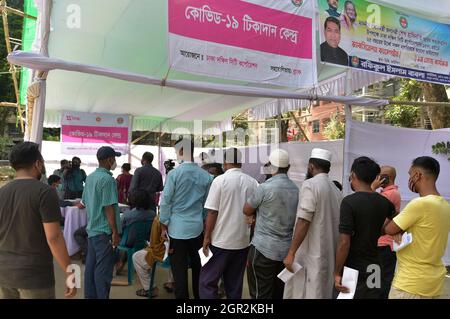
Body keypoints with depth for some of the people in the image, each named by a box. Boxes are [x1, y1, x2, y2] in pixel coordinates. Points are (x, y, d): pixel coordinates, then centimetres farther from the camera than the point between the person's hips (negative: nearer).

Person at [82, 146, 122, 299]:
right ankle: (102, 296, 7)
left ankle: (90, 295, 25)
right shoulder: (107, 179, -17)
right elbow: (109, 208, -20)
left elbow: (85, 203, 16)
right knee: (103, 269, 0)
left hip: (92, 229, 9)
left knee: (91, 265, 15)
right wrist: (115, 232, -16)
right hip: (104, 231, -9)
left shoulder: (90, 177, 9)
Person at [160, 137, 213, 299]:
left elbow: (166, 201, -9)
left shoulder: (174, 173, -13)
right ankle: (199, 295, 31)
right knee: (197, 264, 18)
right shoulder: (206, 176, -2)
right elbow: (207, 203, 7)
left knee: (179, 267, 8)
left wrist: (164, 223, 3)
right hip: (197, 227, 4)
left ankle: (182, 295, 18)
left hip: (178, 227, -4)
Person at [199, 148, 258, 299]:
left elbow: (212, 212, -12)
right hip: (243, 241, 5)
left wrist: (207, 237, -3)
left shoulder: (220, 180, -11)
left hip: (221, 241, -4)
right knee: (235, 283, 15)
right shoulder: (253, 182, 0)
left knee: (207, 281, 6)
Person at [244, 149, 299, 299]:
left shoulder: (265, 187, -15)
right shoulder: (296, 189, 2)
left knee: (261, 294, 3)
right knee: (280, 293, 16)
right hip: (287, 250, 6)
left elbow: (247, 211, -3)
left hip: (264, 249, -6)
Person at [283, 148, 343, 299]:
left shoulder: (310, 184, -12)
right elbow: (336, 224, 14)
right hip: (329, 255, 8)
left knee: (302, 293, 0)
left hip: (311, 255, -8)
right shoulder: (336, 190, 11)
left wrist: (291, 252, -17)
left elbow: (303, 222, -19)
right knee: (322, 293, 16)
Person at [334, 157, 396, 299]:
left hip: (354, 269, -5)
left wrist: (337, 272, -12)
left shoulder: (349, 202, -17)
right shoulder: (384, 202, 1)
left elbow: (344, 242, -19)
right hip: (374, 267, 6)